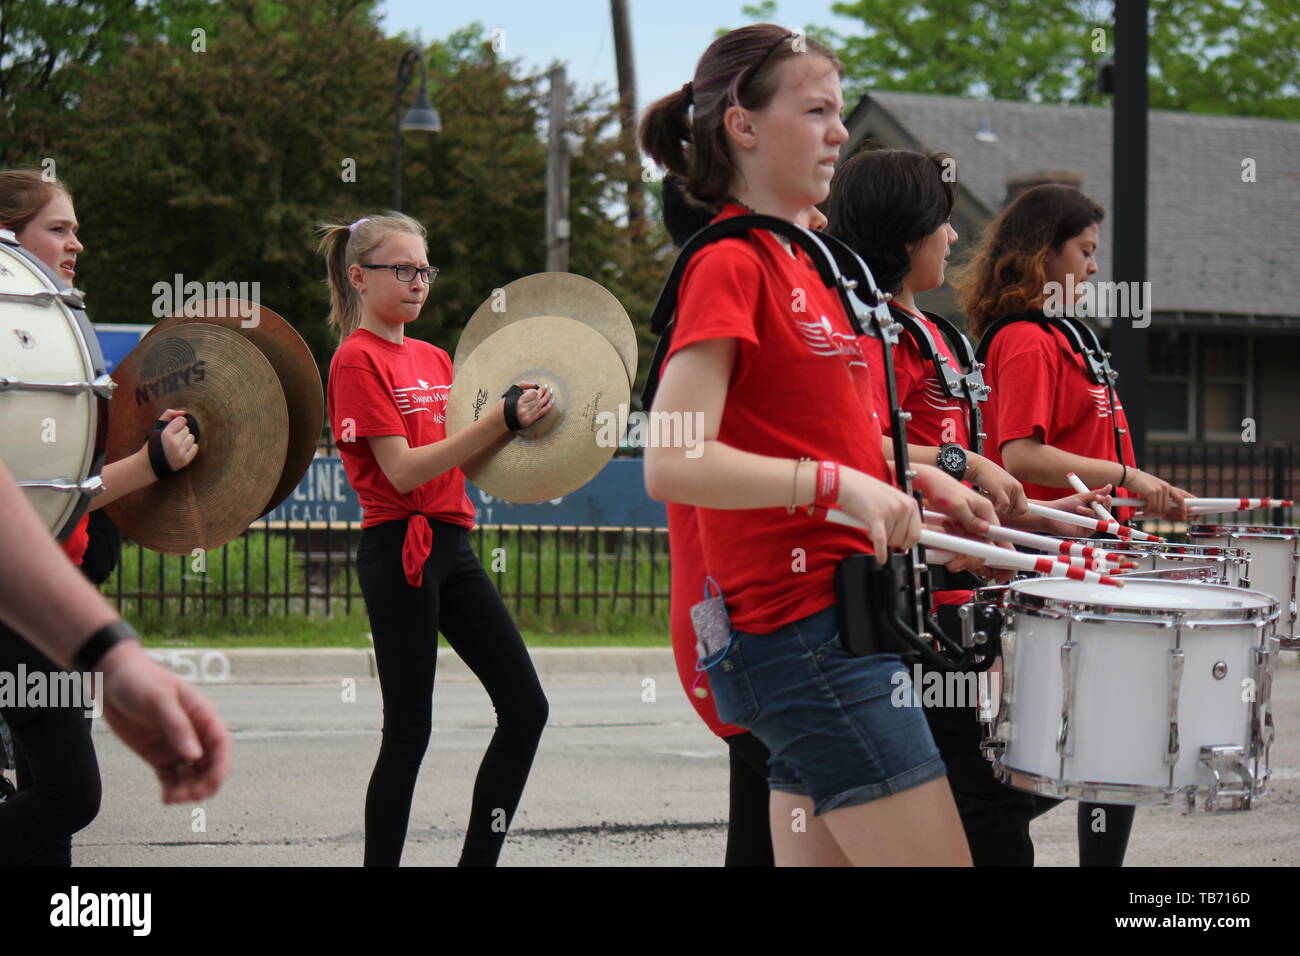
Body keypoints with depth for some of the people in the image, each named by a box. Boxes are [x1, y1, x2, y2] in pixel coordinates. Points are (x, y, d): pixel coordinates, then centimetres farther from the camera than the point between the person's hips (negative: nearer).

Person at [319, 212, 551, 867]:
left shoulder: (434, 359, 17)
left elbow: (466, 464, 15)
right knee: (409, 729, -5)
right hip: (399, 549, -8)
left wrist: (514, 420, -2)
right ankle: (381, 861, 4)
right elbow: (404, 469, -17)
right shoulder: (358, 360, -8)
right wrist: (499, 421, -20)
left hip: (452, 547, 8)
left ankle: (479, 859, 10)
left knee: (525, 707, 3)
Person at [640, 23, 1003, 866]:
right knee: (938, 858, -10)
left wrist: (916, 477, 14)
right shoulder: (730, 267, -11)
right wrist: (841, 484, -23)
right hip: (804, 629, -10)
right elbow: (672, 464, -20)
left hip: (843, 618, 10)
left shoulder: (798, 266, 17)